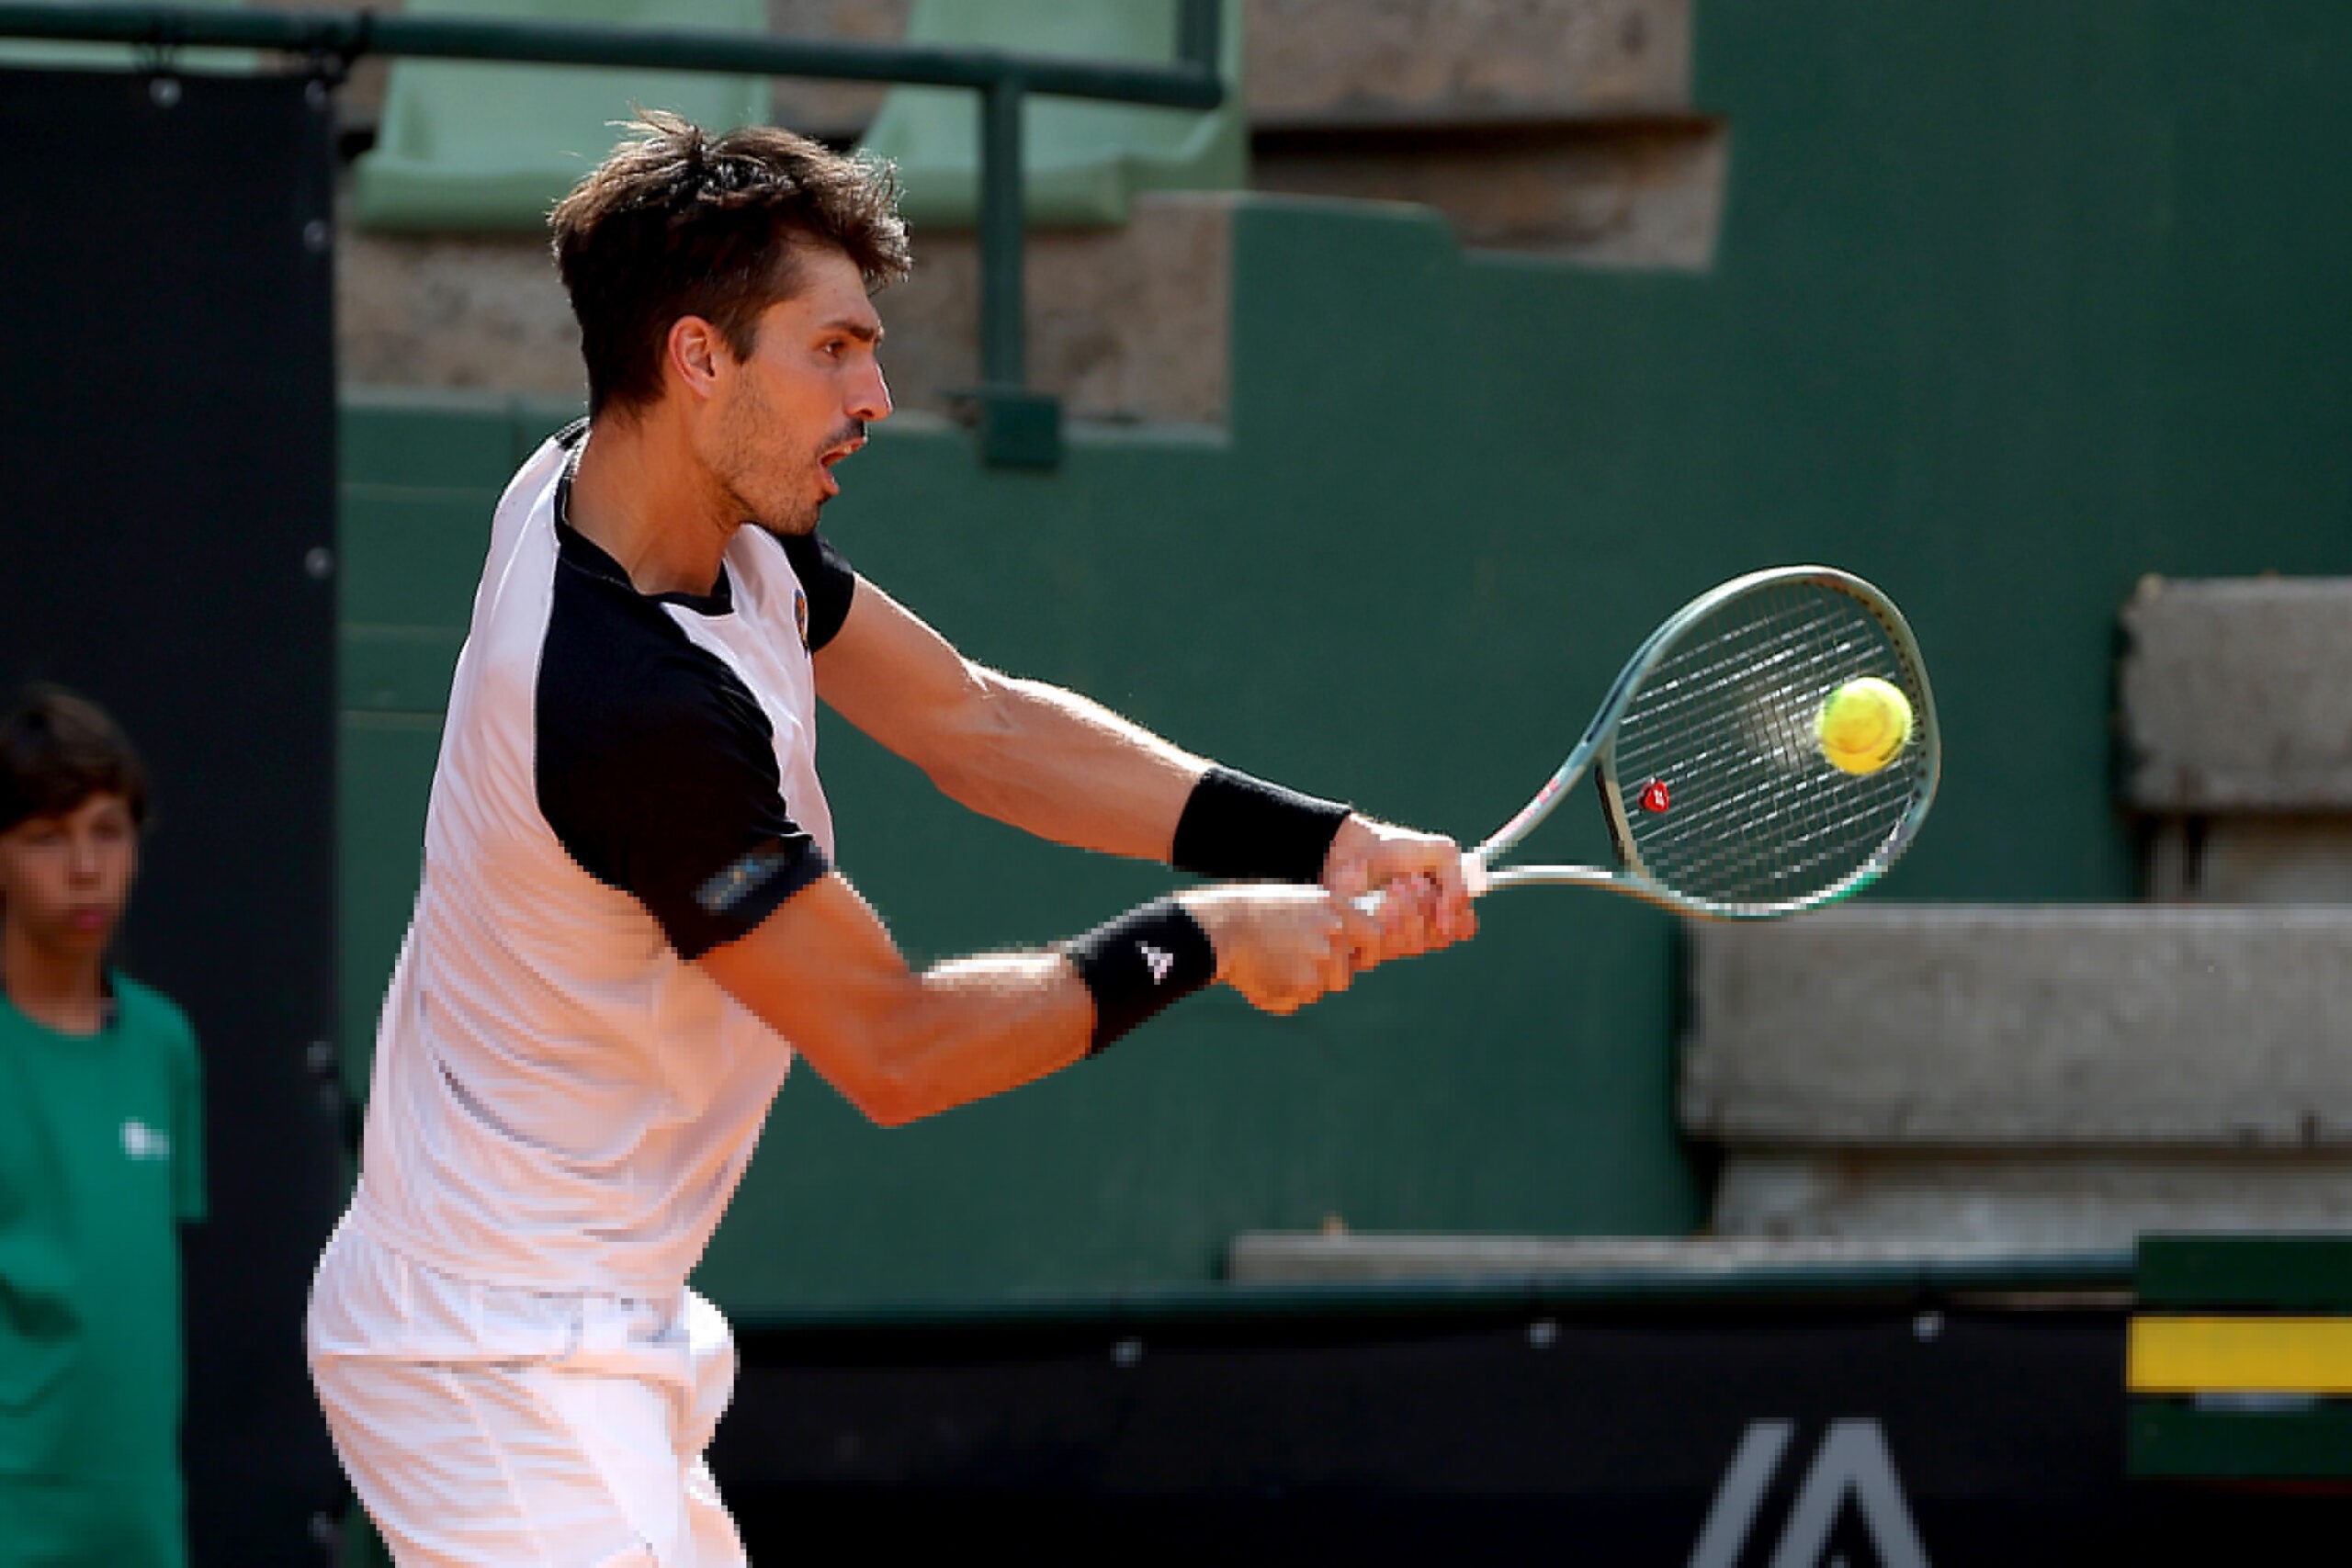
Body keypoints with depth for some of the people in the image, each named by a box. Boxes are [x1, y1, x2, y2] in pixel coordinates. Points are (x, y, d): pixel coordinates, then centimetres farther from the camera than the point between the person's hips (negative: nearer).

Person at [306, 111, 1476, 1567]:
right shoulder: (633, 704, -28)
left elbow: (975, 723, 6)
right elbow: (893, 1048, -20)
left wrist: (1318, 845, -4)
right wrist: (1202, 941, -11)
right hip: (502, 1373, -11)